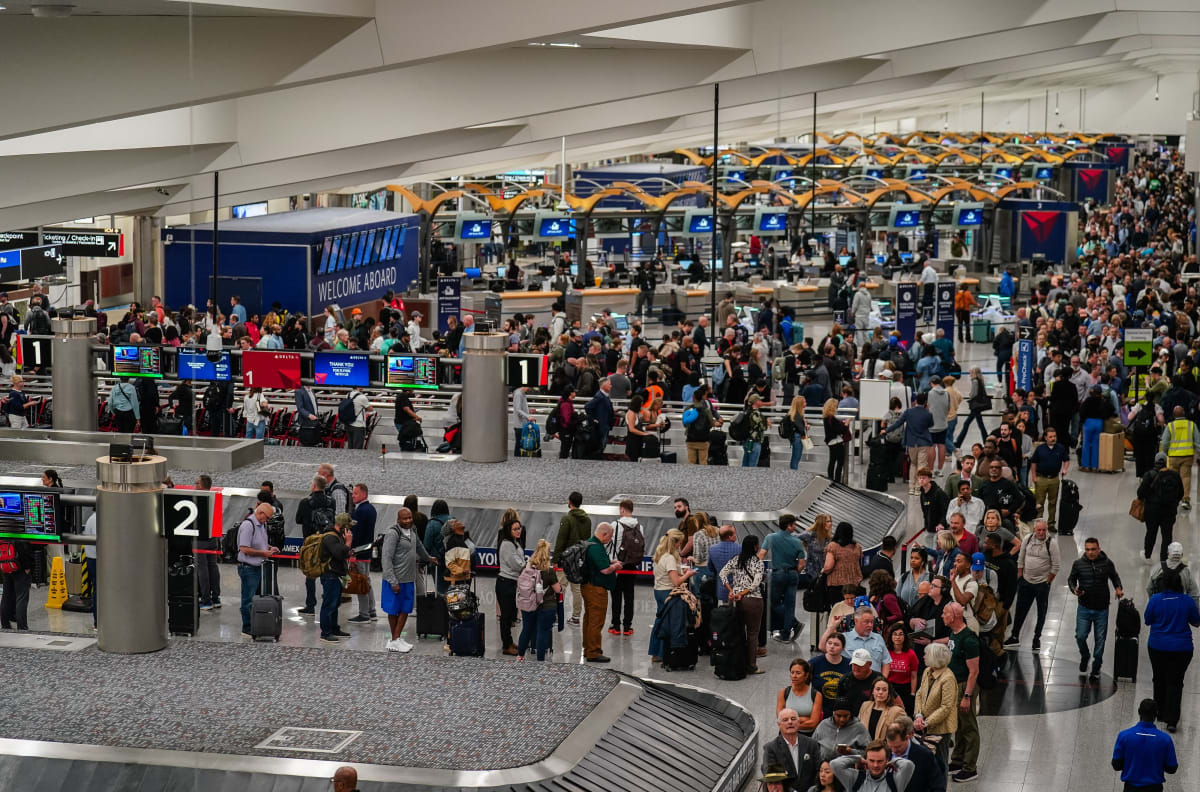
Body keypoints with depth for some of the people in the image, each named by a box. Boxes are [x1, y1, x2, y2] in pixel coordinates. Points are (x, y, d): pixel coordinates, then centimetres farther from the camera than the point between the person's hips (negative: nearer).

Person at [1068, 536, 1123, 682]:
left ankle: (1096, 669, 20)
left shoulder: (1107, 564, -5)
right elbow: (1071, 579, 9)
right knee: (1080, 636, -5)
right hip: (1084, 608, 0)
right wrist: (1074, 589, -11)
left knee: (1100, 639, 6)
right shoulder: (1078, 564, -4)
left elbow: (1114, 577, 12)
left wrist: (1118, 589, -6)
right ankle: (1084, 657, 28)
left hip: (1102, 609, 0)